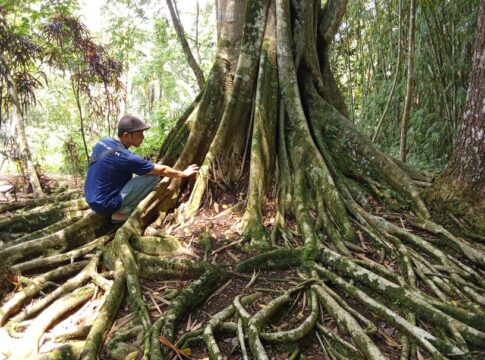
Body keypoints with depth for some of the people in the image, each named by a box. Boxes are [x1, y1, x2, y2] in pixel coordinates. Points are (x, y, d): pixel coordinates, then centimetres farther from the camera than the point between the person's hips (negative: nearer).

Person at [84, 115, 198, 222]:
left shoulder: (103, 142, 1)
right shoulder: (126, 157, -22)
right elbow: (162, 170, -10)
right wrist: (184, 173, 5)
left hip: (93, 200, 8)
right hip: (105, 204, -8)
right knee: (152, 176, -12)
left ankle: (118, 209, 14)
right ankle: (121, 213, -4)